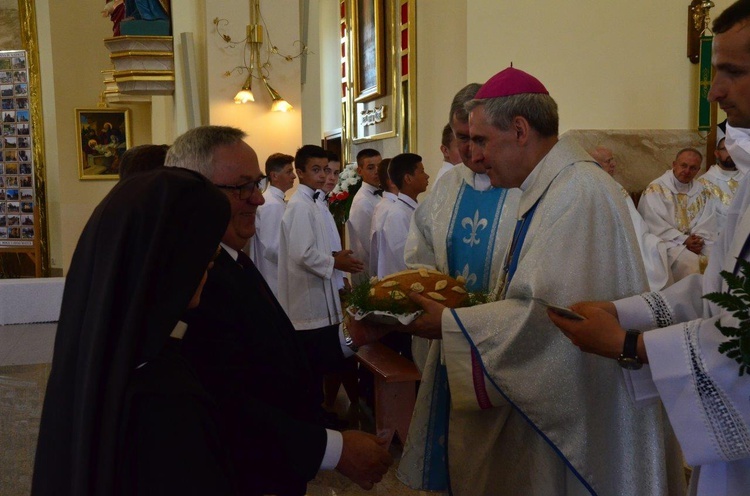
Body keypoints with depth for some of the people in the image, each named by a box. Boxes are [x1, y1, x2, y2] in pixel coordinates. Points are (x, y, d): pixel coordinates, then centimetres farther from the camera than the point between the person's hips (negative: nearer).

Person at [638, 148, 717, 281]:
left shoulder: (700, 190, 12)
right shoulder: (655, 189, -6)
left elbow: (707, 220, 6)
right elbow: (656, 225, -12)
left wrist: (699, 239, -14)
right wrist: (684, 240, -17)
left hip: (694, 241, 5)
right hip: (666, 242, -5)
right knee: (691, 263, -30)